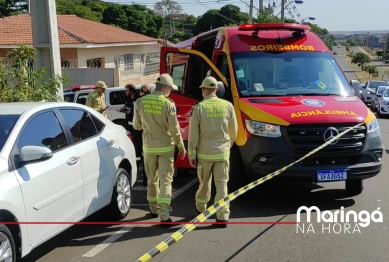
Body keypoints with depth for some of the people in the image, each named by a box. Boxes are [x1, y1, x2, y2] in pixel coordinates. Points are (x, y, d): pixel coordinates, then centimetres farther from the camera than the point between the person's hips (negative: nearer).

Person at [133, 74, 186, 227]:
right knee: (165, 180, 0)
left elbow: (136, 126, 5)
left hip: (149, 147, 3)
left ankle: (154, 209, 33)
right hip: (165, 147, -3)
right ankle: (164, 216, -5)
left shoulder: (140, 102, -5)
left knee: (152, 179, 19)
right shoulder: (168, 104, -15)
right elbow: (175, 130, -13)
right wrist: (181, 147, 0)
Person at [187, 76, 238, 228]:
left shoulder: (198, 108, -8)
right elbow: (233, 131, 6)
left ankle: (201, 207, 37)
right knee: (222, 183, 4)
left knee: (204, 182, 17)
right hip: (222, 152, 1)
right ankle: (223, 216, 0)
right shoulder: (228, 106, -2)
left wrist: (191, 154, -2)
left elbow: (193, 134, -8)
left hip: (204, 153, 0)